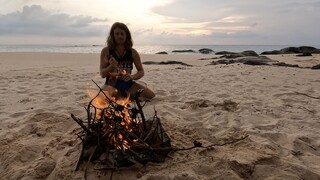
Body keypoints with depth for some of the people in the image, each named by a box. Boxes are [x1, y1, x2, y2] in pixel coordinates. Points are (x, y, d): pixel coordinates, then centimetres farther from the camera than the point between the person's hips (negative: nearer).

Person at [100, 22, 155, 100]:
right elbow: (102, 74, -6)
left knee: (151, 96, -16)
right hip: (111, 84, -2)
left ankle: (128, 96, 10)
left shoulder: (133, 52, 1)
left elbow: (141, 71, 3)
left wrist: (132, 77, -18)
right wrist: (112, 66, -26)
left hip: (128, 84, 2)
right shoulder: (106, 51, -3)